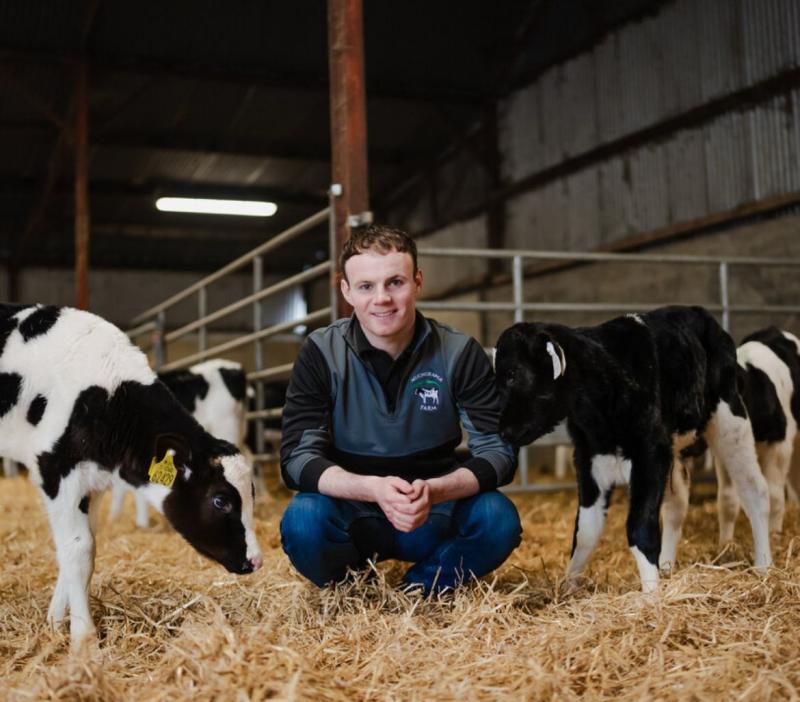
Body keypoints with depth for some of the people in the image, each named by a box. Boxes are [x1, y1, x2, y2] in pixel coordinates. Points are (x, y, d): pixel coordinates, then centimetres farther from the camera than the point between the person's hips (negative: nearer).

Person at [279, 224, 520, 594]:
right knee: (301, 521, -32)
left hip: (436, 518, 1)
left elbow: (499, 451, -13)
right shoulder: (320, 353, -11)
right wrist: (374, 489, -35)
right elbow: (297, 458, -16)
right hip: (352, 516, -1)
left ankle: (419, 590, -2)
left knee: (498, 518, -28)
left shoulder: (461, 353, -10)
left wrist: (432, 492, -34)